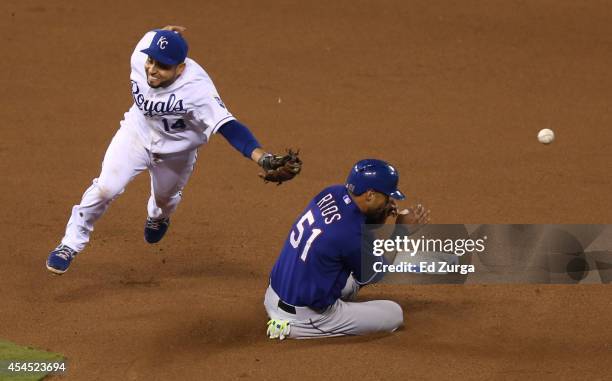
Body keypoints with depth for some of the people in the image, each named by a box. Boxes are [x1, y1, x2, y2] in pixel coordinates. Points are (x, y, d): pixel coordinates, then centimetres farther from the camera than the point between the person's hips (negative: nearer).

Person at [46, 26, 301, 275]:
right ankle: (71, 244, 6)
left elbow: (228, 127, -54)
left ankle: (158, 217, 64)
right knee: (106, 188, -14)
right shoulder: (140, 57, -31)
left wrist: (263, 159, -65)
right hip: (137, 132, 1)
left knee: (165, 198, 26)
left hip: (176, 150, -1)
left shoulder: (197, 89, -44)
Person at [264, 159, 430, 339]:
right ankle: (296, 329, -5)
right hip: (303, 315, -9)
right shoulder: (351, 234, -25)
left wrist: (382, 214, -2)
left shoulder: (332, 194, -4)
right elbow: (373, 275, -5)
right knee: (394, 314, 3)